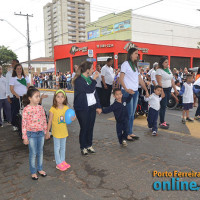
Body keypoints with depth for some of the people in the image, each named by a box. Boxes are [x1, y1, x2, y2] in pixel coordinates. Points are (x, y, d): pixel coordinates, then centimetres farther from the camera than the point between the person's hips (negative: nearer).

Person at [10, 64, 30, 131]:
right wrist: (17, 95, -18)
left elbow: (29, 87, 11)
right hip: (17, 97, -2)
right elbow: (11, 89, -3)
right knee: (16, 111, 3)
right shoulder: (13, 78, 3)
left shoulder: (25, 77, 11)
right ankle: (14, 125, 16)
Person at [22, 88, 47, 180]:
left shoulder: (40, 108, 0)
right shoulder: (26, 109, -14)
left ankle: (40, 169, 35)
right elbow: (24, 124, -12)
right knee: (33, 153, 8)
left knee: (40, 152, 16)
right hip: (31, 134, -4)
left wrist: (45, 131, 9)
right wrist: (25, 137, -10)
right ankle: (33, 172, 26)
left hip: (41, 133, 4)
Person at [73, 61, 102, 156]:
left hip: (92, 107, 7)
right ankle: (83, 147, 16)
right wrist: (94, 79, -12)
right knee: (84, 128, 1)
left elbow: (95, 93, 14)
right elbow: (89, 90, -22)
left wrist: (98, 106, 9)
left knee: (90, 127, 10)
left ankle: (89, 145, 24)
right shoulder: (78, 80, -13)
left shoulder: (90, 79, 12)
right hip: (82, 109, -6)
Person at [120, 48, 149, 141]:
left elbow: (140, 80, 19)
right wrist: (126, 89, -23)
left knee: (132, 114, 10)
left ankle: (130, 133, 19)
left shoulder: (135, 66, 20)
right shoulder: (125, 64, -4)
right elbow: (121, 79, -11)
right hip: (127, 92, -8)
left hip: (135, 92, 8)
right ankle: (126, 134, 4)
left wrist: (146, 90, 14)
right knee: (128, 114, -6)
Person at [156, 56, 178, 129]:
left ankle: (162, 121, 19)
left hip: (169, 89, 7)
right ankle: (162, 123, 0)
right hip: (163, 90, -7)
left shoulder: (169, 69, 15)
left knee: (164, 106, 10)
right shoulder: (159, 70, -9)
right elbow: (159, 82, -17)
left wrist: (175, 89, 16)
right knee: (163, 106, -7)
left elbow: (172, 81, 18)